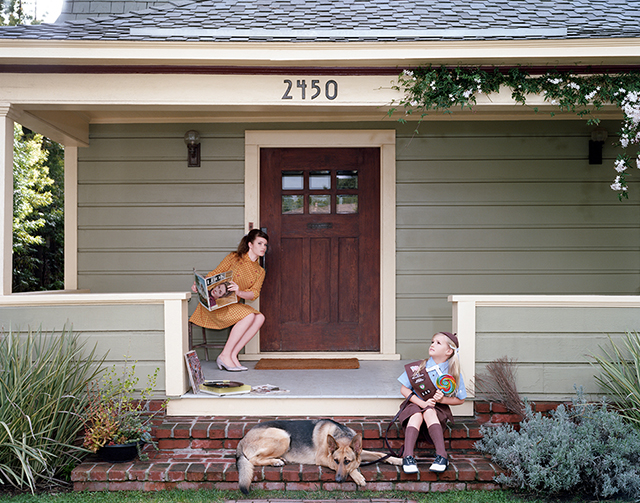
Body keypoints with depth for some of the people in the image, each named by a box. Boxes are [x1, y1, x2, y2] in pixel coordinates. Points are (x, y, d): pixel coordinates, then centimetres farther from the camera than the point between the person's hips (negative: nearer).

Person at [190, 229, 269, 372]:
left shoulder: (260, 272, 11)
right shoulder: (234, 258, -2)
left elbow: (254, 293, -4)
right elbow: (214, 274, -4)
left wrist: (239, 292, -26)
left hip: (233, 305, 6)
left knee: (260, 317, -17)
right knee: (249, 316, -27)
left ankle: (233, 355, -16)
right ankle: (224, 356, -20)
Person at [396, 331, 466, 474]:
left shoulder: (453, 374, -5)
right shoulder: (417, 368, -6)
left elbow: (460, 399, 5)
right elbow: (404, 389, -3)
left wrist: (442, 399, -15)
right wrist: (422, 403, -17)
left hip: (438, 409, 0)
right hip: (416, 404, 0)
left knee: (429, 412, -34)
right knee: (416, 414, -34)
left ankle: (441, 456, -39)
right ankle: (408, 457, -44)